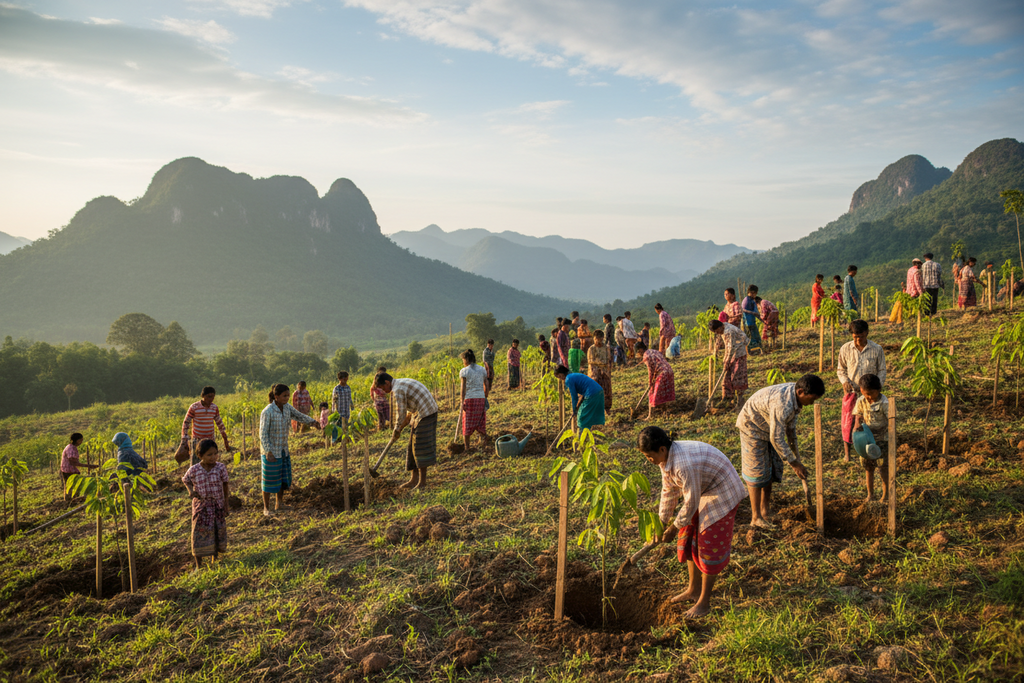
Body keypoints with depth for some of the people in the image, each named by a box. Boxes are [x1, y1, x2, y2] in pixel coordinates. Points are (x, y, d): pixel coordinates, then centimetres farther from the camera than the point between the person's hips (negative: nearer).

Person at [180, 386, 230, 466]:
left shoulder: (214, 408, 3)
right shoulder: (194, 407, -10)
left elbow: (219, 423, 14)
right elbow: (186, 423, -5)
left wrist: (225, 440, 16)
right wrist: (184, 442, -9)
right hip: (197, 441, -4)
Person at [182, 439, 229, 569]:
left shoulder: (221, 468, -11)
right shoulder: (194, 470, -12)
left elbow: (225, 485, -2)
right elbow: (185, 480, 7)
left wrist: (226, 504, 0)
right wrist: (190, 490, -13)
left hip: (217, 506, 1)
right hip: (200, 506, -1)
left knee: (217, 533, 11)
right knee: (199, 534, 2)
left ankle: (215, 560, 32)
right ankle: (199, 565, 17)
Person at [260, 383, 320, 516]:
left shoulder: (287, 407, -2)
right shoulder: (267, 412, -21)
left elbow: (299, 416, 3)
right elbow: (263, 434, -19)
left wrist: (313, 422, -17)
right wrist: (268, 452, -22)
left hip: (283, 450, 7)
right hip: (271, 451, -7)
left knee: (283, 478, 16)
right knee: (269, 480, 3)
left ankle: (279, 505, 31)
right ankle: (266, 509, 17)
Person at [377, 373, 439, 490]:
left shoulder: (398, 389, -15)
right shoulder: (403, 383, 17)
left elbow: (401, 413, -13)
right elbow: (410, 412, 21)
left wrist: (397, 431, 0)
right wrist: (401, 428, 18)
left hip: (426, 414, -10)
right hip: (428, 411, 10)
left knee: (420, 447, -5)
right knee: (414, 446, 13)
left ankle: (422, 482, 0)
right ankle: (414, 480, 18)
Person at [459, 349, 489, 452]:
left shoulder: (464, 371, -6)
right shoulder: (482, 370, 8)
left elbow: (463, 389, -11)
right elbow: (486, 388, 9)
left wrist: (462, 403, -10)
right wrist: (485, 399, 19)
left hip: (469, 399, -4)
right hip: (481, 398, 4)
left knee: (467, 424, 5)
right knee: (480, 422, 17)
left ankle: (466, 447, 8)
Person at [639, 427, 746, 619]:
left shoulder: (684, 465, -37)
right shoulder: (665, 457, -7)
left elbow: (691, 502, -27)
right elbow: (669, 491, 5)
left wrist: (673, 529, -14)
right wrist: (662, 523, 9)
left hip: (722, 493, -9)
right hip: (702, 491, 9)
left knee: (710, 546, -4)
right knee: (689, 539, 14)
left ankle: (704, 602, 8)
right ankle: (694, 589, 30)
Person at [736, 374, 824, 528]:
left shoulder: (796, 395, -9)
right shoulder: (782, 404, -38)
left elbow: (790, 425, 9)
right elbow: (776, 438, -31)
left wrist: (795, 453, 15)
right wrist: (794, 463, -22)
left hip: (769, 426, 9)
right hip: (752, 426, -9)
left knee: (773, 468, 11)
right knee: (757, 471, -6)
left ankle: (765, 510, 22)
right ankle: (756, 518, 1)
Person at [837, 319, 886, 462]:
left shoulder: (877, 349, -5)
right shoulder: (845, 349, -3)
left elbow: (881, 370, 3)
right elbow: (840, 369, 8)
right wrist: (845, 381, -11)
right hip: (851, 391, 0)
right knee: (848, 421, 1)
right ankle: (846, 453, 15)